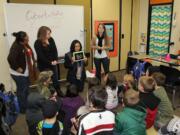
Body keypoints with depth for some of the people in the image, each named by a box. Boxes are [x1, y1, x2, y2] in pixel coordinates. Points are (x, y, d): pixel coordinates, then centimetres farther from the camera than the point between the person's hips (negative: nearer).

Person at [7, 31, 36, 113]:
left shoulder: (25, 45, 3)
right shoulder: (16, 47, -25)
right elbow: (10, 59, -35)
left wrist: (32, 69, 10)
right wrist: (17, 68, -24)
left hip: (26, 72, 9)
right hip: (19, 74, -9)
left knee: (26, 90, 22)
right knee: (22, 91, 6)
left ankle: (27, 106, 41)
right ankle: (23, 109, 24)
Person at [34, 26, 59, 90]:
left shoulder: (51, 40, 0)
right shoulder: (37, 43, -15)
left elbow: (55, 50, -1)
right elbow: (41, 56, -19)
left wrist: (55, 60, -15)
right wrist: (50, 62, -18)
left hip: (53, 64, 5)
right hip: (43, 65, -5)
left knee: (55, 79, 17)